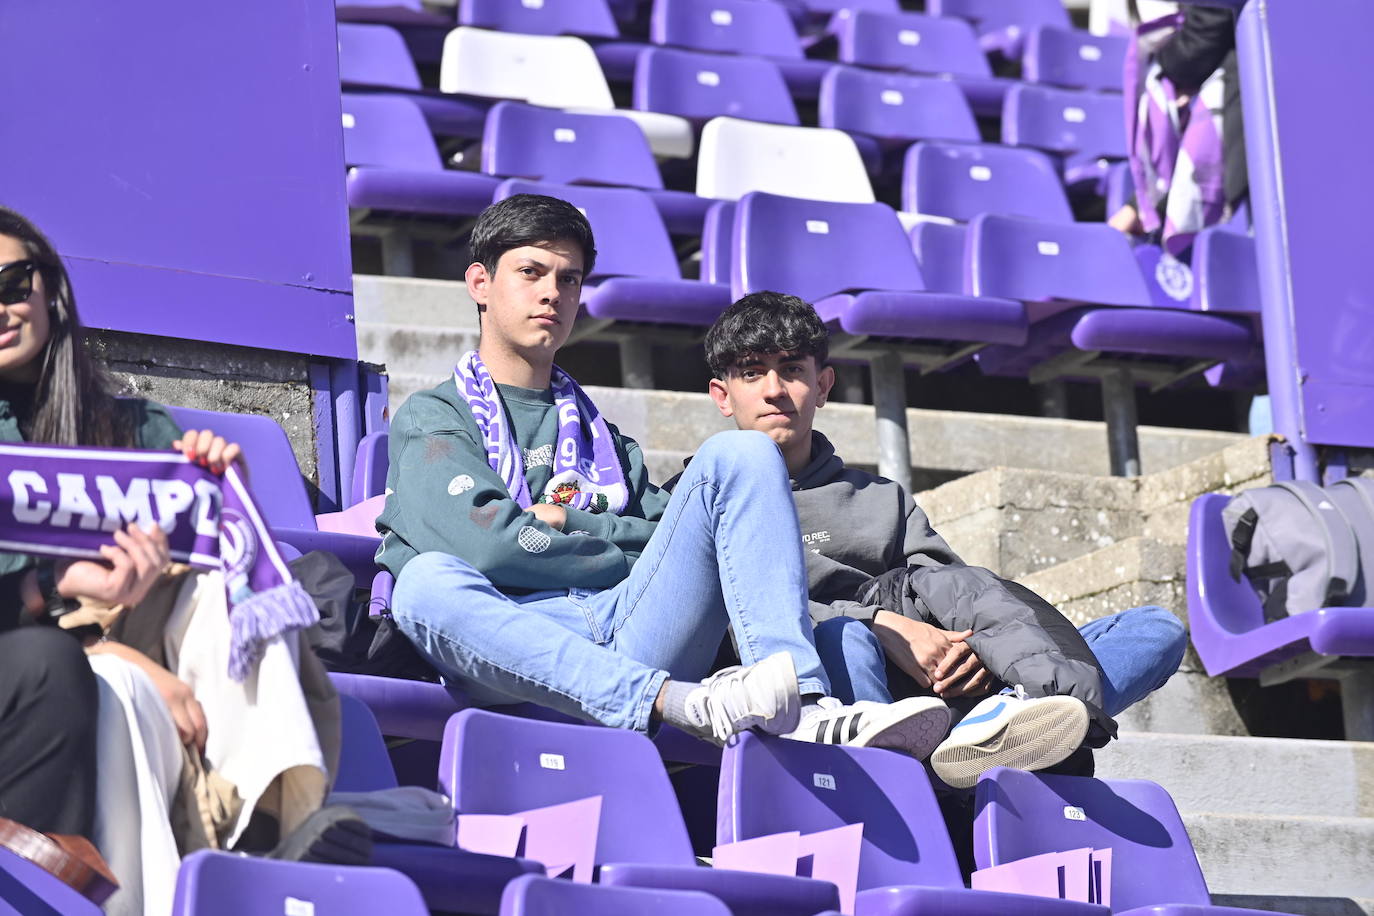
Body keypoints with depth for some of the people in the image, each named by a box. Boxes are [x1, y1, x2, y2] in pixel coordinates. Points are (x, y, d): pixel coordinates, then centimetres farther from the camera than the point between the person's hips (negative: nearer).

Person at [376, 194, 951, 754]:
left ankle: (803, 707, -34)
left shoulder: (601, 435, 33)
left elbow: (672, 542, 14)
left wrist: (569, 523, 3)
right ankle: (687, 706, -52)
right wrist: (619, 551, 4)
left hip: (632, 636, 4)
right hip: (518, 651, -4)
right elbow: (482, 544, -3)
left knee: (740, 453, -10)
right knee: (425, 580, -37)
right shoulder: (429, 417, 17)